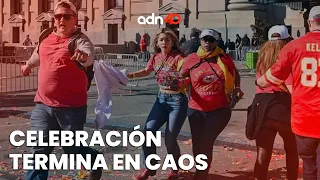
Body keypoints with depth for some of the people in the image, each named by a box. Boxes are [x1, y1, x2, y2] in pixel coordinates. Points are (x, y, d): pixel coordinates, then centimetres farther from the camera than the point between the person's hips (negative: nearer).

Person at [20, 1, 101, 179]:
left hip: (71, 107, -5)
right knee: (39, 150, 3)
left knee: (72, 149, 8)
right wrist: (28, 65, 50)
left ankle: (95, 160, 40)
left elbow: (88, 57, -31)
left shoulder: (81, 39, -9)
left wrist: (83, 56, -55)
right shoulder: (46, 39, 8)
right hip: (43, 105, 5)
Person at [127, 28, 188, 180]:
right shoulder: (156, 58, 4)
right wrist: (131, 75, 9)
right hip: (161, 99, 6)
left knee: (169, 139, -7)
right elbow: (146, 71, 21)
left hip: (177, 101, -6)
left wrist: (179, 84, -43)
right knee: (148, 132, -4)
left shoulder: (178, 58, -15)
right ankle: (150, 167, 16)